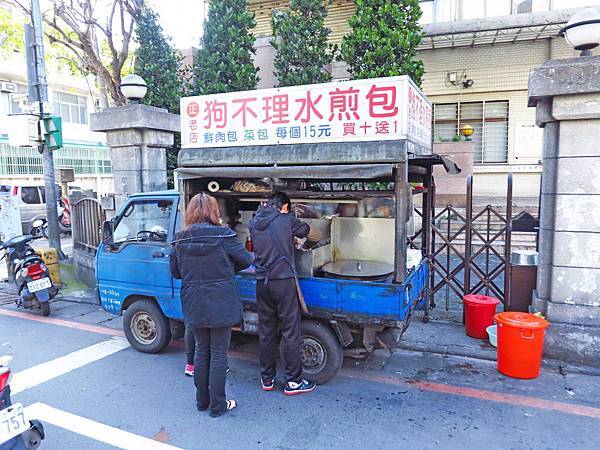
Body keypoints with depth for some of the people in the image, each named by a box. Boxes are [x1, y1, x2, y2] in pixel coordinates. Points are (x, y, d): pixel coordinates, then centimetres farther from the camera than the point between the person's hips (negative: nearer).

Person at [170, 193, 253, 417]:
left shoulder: (180, 239, -1)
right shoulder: (223, 235, -13)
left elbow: (175, 272, 8)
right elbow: (246, 260, -6)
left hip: (193, 306, 4)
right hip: (221, 305, -4)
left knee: (201, 351, 19)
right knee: (219, 354, 8)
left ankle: (201, 401, 31)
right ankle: (218, 405, 18)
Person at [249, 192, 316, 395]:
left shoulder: (254, 223, 8)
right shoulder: (286, 220, -5)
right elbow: (305, 229, 11)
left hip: (262, 283, 5)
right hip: (283, 281, -5)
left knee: (266, 331, 12)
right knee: (290, 331, 3)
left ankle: (267, 379, 22)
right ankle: (293, 381, 10)